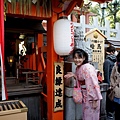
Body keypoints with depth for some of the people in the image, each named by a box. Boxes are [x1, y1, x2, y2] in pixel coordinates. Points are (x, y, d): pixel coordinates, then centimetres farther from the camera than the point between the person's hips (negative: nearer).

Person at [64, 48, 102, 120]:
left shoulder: (88, 68, -23)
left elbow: (94, 84, -24)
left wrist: (95, 100, -22)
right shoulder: (78, 68, 4)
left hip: (91, 97, -8)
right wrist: (74, 75, -1)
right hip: (85, 96, 8)